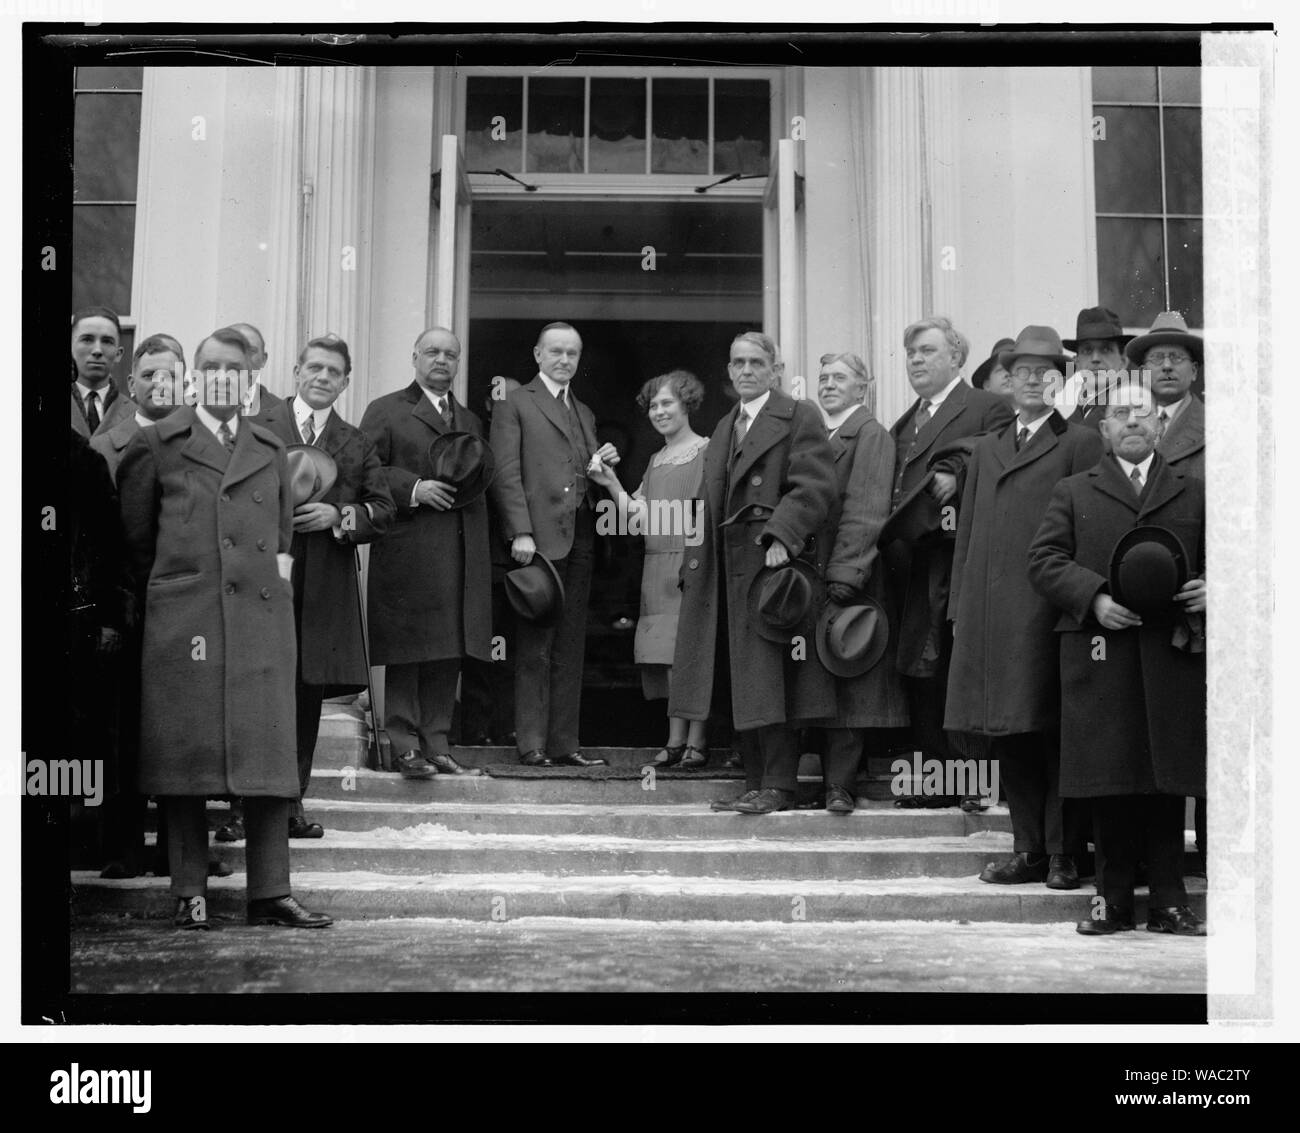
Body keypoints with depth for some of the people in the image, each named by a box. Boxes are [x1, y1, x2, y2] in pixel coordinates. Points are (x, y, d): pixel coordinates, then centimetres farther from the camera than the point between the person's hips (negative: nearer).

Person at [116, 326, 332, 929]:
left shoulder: (271, 449, 15)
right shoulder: (158, 444, 5)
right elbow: (135, 533, 11)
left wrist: (278, 569, 13)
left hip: (263, 616, 3)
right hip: (183, 620, -3)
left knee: (268, 758, 0)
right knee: (185, 757, -1)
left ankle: (269, 893, 5)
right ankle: (189, 894, 6)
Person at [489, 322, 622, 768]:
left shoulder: (585, 414, 24)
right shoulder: (515, 404, 2)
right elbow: (505, 474, -5)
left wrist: (603, 466, 3)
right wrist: (520, 532, -15)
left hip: (580, 538, 7)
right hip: (539, 537, -6)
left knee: (571, 648, 6)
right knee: (535, 647, -5)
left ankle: (565, 743, 9)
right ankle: (531, 744, -2)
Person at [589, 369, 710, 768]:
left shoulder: (706, 451, -3)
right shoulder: (656, 461, 19)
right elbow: (638, 516, 14)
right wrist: (612, 485, 3)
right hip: (658, 567, 7)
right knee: (670, 652, 5)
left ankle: (697, 742, -3)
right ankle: (675, 739, 8)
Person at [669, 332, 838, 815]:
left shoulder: (799, 417, -3)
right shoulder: (724, 429, 22)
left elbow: (815, 488, -14)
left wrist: (781, 538, -24)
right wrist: (698, 562, 16)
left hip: (774, 566, -8)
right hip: (730, 571, 8)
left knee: (770, 681, -8)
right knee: (743, 685, 8)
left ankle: (778, 786, -4)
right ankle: (756, 784, 13)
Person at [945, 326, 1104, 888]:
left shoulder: (1080, 444, 2)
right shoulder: (985, 449, 20)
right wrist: (960, 607, 11)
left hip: (1049, 610, -5)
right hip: (991, 616, 5)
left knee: (1055, 736, -2)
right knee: (1009, 738, 7)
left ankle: (1066, 853, 6)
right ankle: (1029, 848, 15)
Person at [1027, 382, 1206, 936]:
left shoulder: (1194, 493, 17)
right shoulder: (1073, 493, 13)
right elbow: (1043, 561, 4)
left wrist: (1210, 589, -4)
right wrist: (1094, 598, -11)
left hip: (1172, 658, 1)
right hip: (1100, 656, -1)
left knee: (1168, 783, 0)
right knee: (1109, 785, -1)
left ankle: (1168, 902, 7)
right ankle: (1114, 901, 7)